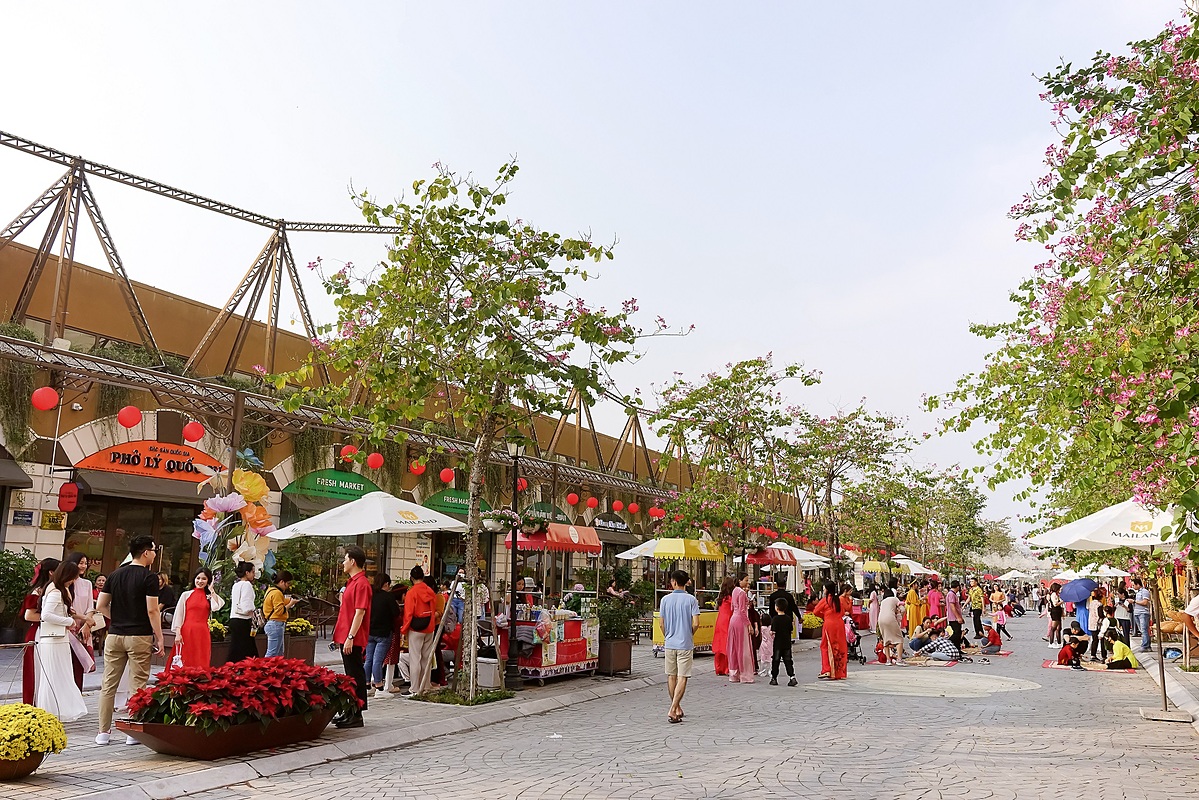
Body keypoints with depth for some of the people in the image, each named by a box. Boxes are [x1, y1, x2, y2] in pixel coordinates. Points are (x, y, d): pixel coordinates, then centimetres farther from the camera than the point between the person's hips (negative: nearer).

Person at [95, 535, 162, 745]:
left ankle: (104, 731, 15)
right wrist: (159, 638, -7)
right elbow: (152, 611, -13)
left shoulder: (115, 574, 9)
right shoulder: (149, 577, -9)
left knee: (109, 685, 10)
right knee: (137, 686, 2)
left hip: (115, 635, 5)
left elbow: (101, 606, 8)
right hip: (139, 637, -5)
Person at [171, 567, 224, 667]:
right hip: (186, 632, -1)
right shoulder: (186, 595, 7)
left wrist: (211, 590, -3)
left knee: (201, 663, 1)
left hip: (202, 633, 1)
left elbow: (217, 607, -11)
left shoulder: (210, 597, 10)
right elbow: (178, 615, 4)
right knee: (185, 662, 0)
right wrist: (177, 634, -6)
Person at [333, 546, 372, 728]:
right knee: (351, 675, 15)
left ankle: (356, 715, 0)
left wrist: (350, 637, -23)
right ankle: (350, 711, 23)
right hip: (346, 638, 10)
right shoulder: (352, 582, 16)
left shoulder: (361, 583, -16)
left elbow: (360, 612, -21)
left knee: (355, 676, -5)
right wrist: (341, 636, 18)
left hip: (353, 640, -10)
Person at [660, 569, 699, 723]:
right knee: (682, 678, -1)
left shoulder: (666, 599, -1)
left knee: (671, 676, 15)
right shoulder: (691, 599, -7)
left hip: (670, 643, 3)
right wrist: (689, 635, 9)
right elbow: (695, 623, -10)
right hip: (685, 644, -2)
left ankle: (677, 708, 25)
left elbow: (662, 624, 3)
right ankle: (673, 709, -12)